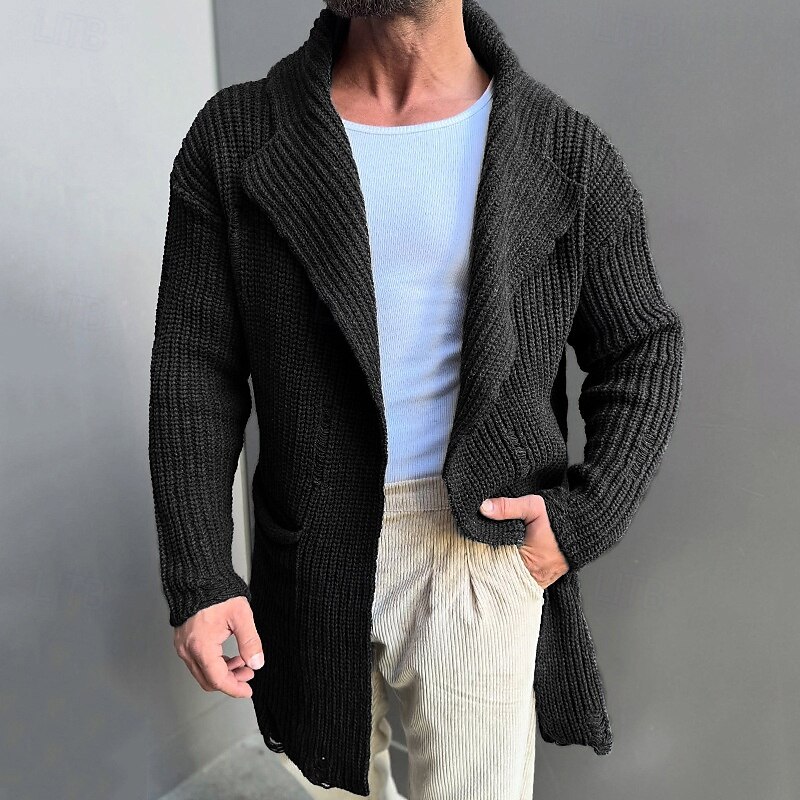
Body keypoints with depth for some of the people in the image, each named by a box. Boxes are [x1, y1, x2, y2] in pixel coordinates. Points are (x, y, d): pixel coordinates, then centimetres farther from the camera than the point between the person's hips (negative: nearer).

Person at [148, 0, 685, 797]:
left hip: (486, 538, -2)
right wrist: (196, 577, -9)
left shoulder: (569, 153, -6)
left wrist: (588, 519, -10)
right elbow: (195, 369, -5)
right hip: (317, 545, 3)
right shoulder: (233, 139, -5)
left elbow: (641, 351, 3)